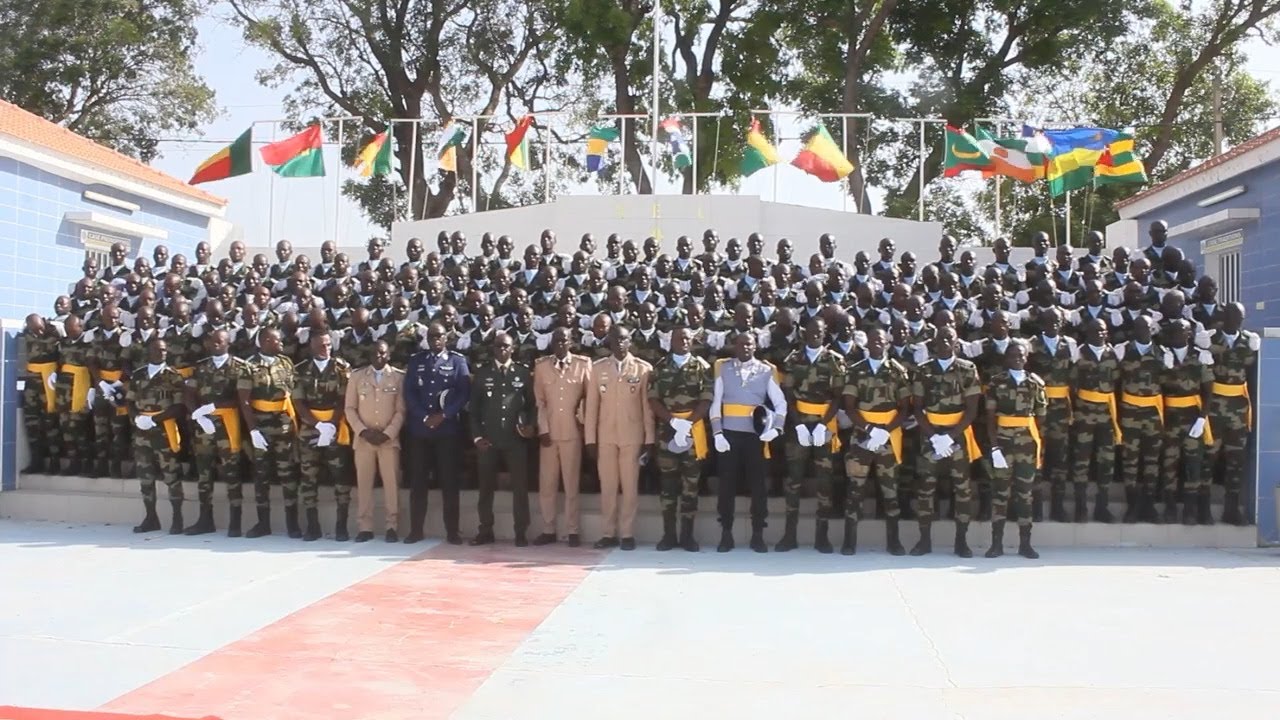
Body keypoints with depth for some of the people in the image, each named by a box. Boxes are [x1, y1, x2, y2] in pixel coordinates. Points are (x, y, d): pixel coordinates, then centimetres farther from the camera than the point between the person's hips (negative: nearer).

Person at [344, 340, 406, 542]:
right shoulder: (357, 376, 7)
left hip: (389, 438, -1)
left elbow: (401, 410, -1)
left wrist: (387, 434, -10)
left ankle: (392, 527, 4)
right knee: (363, 483, 2)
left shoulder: (399, 376, 1)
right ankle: (364, 527, 7)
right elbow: (350, 408, 5)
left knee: (391, 482, -2)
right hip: (363, 438, 1)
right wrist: (363, 431, -7)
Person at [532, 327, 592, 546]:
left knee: (571, 484, 2)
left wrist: (584, 420, 1)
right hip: (548, 431, 2)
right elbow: (539, 400, 4)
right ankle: (548, 530, 12)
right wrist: (543, 429, -2)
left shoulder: (583, 364, 1)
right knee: (546, 484, 4)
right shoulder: (541, 365, 5)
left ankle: (573, 531, 9)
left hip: (572, 431, -2)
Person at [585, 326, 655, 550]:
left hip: (632, 436, -2)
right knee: (607, 487, 5)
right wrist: (590, 438, 0)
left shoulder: (644, 369, 0)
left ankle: (627, 534, 9)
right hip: (605, 436, 2)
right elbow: (592, 405, 4)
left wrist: (649, 439, -2)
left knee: (630, 487, 2)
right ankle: (609, 533, 13)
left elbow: (647, 406, 0)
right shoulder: (598, 367, 5)